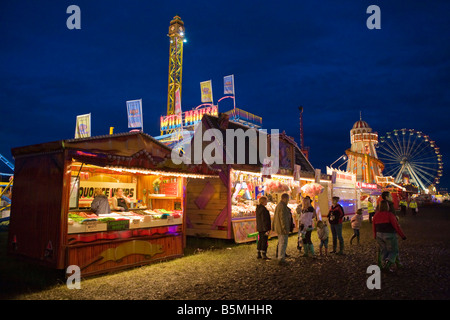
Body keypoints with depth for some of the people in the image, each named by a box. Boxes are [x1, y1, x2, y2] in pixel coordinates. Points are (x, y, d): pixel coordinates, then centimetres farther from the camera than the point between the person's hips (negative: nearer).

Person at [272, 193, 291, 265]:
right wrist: (285, 229, -21)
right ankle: (281, 259, -3)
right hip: (283, 228, -10)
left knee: (280, 243, 18)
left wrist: (273, 227, 22)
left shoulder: (278, 206, 14)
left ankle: (280, 257, 26)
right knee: (283, 243, -5)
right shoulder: (283, 206, -18)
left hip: (278, 228, 10)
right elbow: (283, 218, -23)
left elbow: (275, 218, 18)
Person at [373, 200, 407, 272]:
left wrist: (375, 236, 22)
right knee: (393, 251, 8)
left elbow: (374, 226, 9)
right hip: (390, 236, -5)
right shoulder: (390, 214, -16)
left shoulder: (376, 215, 2)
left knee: (383, 251, 15)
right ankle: (388, 261, -16)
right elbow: (396, 226, -15)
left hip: (379, 235, 5)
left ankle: (384, 266, 17)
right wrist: (402, 235, -6)